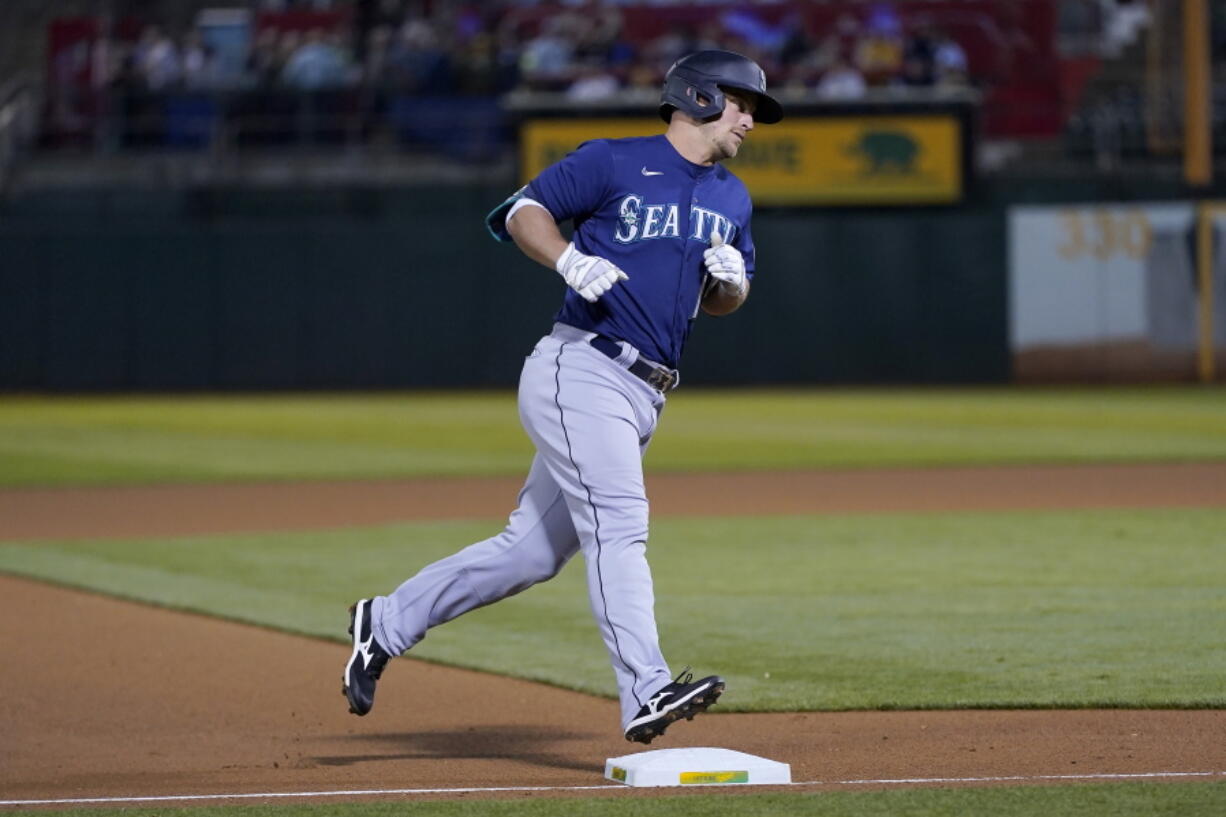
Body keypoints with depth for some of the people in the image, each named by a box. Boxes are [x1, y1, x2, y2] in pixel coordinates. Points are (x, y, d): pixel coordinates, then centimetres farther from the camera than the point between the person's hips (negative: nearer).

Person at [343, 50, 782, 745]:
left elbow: (725, 302, 23)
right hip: (581, 371, -8)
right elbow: (524, 211, 0)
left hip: (642, 398, 8)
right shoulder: (614, 163, -2)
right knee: (618, 524, -22)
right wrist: (569, 259, -19)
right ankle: (646, 693, -32)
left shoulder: (732, 199, 19)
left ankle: (388, 624, 23)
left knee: (536, 550, 9)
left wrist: (730, 280, -1)